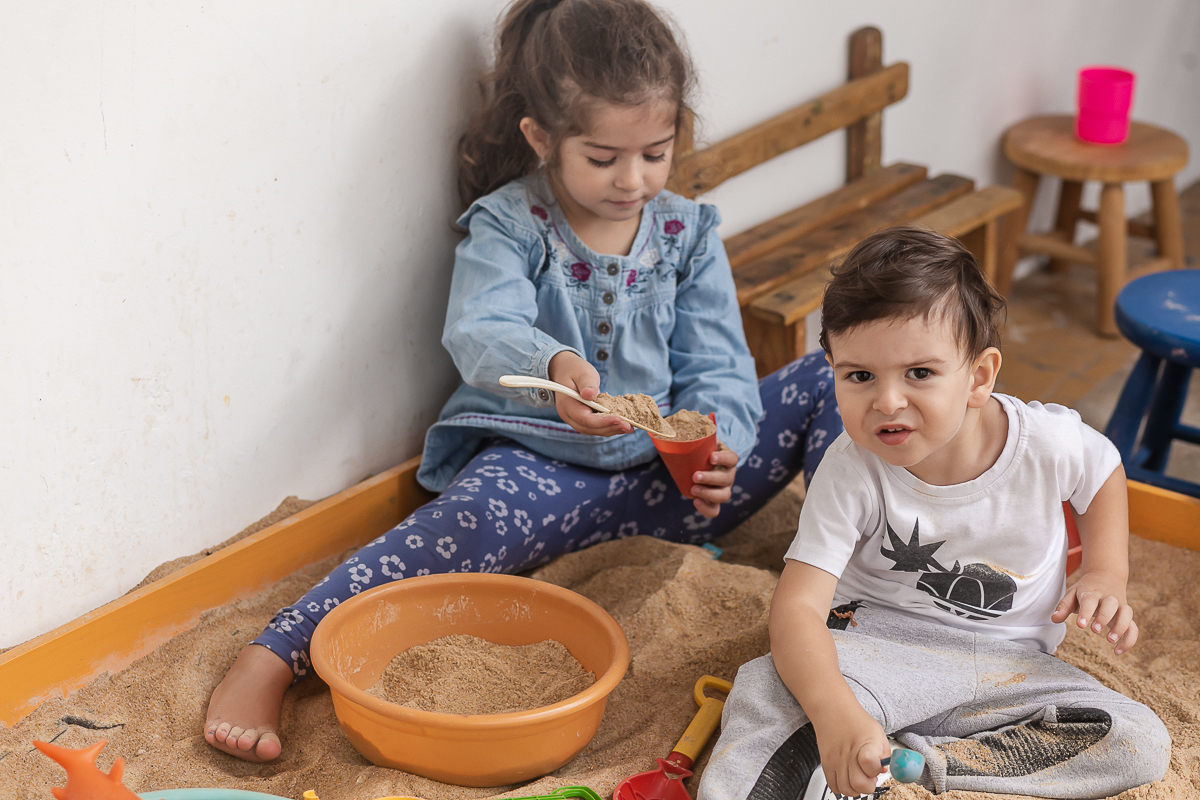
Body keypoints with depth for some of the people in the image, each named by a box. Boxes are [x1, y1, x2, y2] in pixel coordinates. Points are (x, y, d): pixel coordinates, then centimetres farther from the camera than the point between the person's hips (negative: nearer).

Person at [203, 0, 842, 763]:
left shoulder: (688, 234, 6)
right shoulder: (507, 226, -6)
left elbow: (716, 367, 1)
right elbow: (480, 332, -25)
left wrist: (717, 445, -24)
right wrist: (553, 367, -50)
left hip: (668, 474, 5)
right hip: (539, 468, -4)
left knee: (829, 382, -6)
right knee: (474, 520, -39)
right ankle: (273, 658, -37)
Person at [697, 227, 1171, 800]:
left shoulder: (1048, 442, -15)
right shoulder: (852, 473, -20)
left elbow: (1105, 471, 12)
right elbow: (798, 606, -28)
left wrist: (1105, 575, -3)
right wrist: (833, 712, -47)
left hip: (1009, 665, 4)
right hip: (877, 643, -3)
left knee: (1141, 745, -20)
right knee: (770, 687, -33)